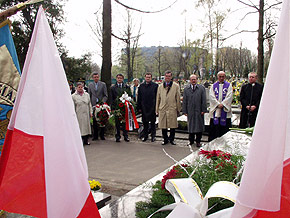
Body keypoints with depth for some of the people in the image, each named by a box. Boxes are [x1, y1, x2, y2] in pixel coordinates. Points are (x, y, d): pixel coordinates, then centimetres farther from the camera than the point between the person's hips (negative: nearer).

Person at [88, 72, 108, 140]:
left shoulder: (103, 84, 4)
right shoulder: (90, 85, 10)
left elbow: (106, 95, 2)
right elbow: (89, 96, 11)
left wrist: (102, 102, -13)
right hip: (93, 105, 1)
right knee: (94, 121, 2)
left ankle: (102, 135, 12)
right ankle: (95, 135, 11)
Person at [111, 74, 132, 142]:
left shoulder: (127, 87, 8)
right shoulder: (113, 87, 7)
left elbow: (130, 96, 7)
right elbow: (111, 98, 5)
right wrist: (112, 107, -3)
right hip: (116, 107, 0)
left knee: (125, 122, 4)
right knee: (117, 123, 4)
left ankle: (125, 136, 13)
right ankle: (118, 136, 13)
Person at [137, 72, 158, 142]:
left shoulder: (155, 85, -2)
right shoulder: (141, 86, 8)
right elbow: (139, 98, 9)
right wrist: (139, 107, 4)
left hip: (152, 107, -3)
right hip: (144, 107, 3)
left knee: (152, 122, 6)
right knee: (145, 122, 10)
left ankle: (153, 136, 16)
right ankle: (145, 136, 21)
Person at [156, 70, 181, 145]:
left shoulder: (176, 86, 4)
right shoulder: (160, 86, 12)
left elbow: (178, 98, 6)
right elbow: (158, 98, 13)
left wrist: (178, 109, 5)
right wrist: (157, 110, 10)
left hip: (172, 109, -2)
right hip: (162, 109, 2)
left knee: (172, 126, 2)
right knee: (163, 126, 5)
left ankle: (171, 139, 20)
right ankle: (165, 139, 20)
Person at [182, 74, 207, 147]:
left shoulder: (202, 88, 3)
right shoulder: (186, 89, 7)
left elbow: (204, 100, 1)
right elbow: (184, 101, 5)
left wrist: (203, 110, -4)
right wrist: (184, 111, 0)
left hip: (199, 111, -1)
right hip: (190, 111, 1)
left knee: (199, 126, 3)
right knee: (190, 126, 9)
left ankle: (198, 141, 15)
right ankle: (191, 140, 22)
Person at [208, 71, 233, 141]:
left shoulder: (228, 85, 6)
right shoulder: (213, 86, 10)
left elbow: (229, 97, -4)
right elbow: (211, 96, 0)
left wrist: (222, 104, -14)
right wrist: (218, 104, -11)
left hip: (225, 109, -1)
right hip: (215, 109, 1)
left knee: (224, 127, 0)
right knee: (214, 126, 2)